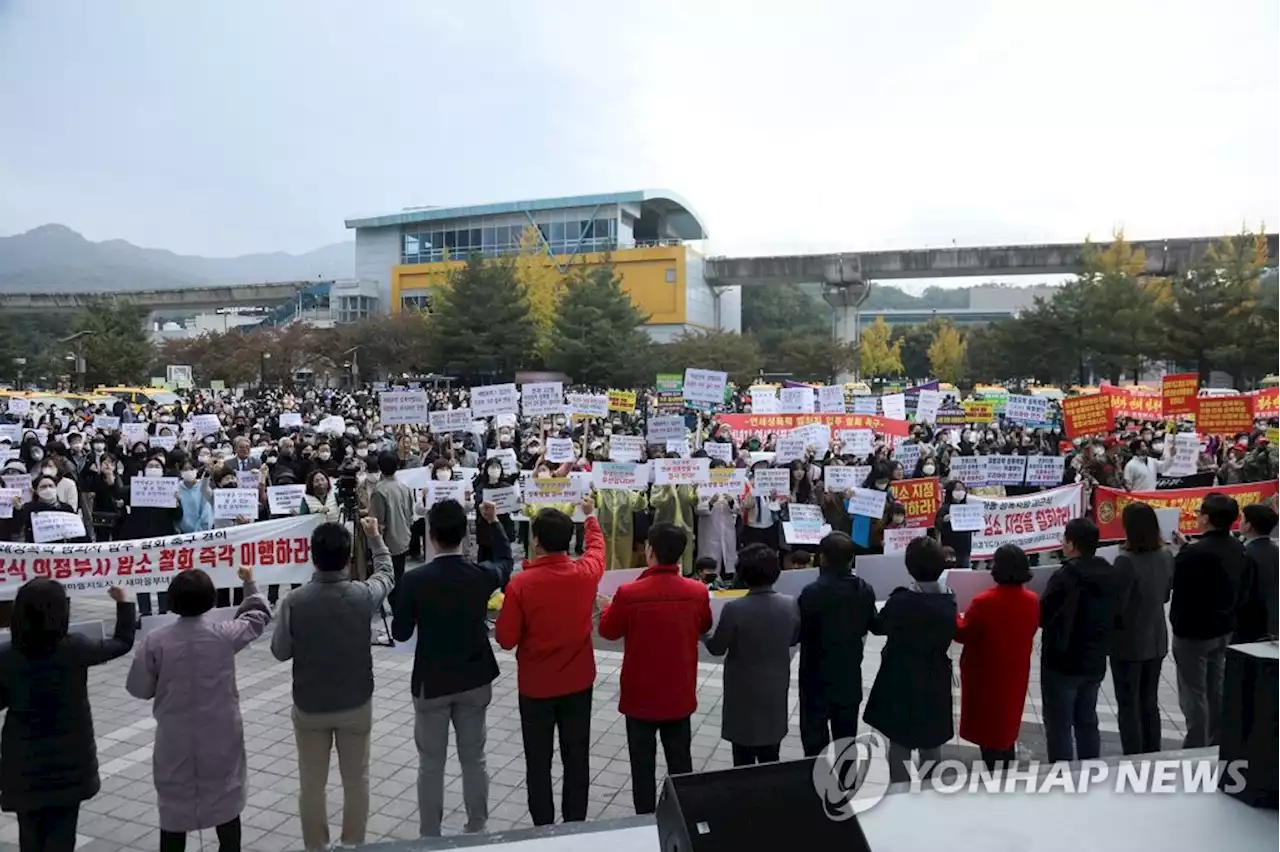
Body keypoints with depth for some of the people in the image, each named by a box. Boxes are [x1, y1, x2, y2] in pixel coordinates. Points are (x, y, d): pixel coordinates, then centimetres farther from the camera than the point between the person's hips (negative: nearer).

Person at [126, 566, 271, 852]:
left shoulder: (156, 640, -13)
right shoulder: (225, 634, -12)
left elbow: (139, 689, -4)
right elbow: (259, 615, 8)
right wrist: (249, 582, 22)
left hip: (175, 740, 0)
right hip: (221, 737, 0)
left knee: (174, 808, 15)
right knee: (226, 804, 17)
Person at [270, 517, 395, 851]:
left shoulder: (294, 602, -19)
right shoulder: (363, 595, -17)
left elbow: (280, 651, -6)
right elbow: (386, 573, 6)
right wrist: (375, 536, 17)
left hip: (309, 706, 0)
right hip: (356, 704, 0)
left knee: (311, 783, 17)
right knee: (356, 780, 17)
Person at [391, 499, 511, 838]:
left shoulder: (415, 579, -19)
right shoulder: (482, 575, -12)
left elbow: (400, 633, -8)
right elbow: (505, 561, 13)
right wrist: (493, 522, 15)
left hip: (431, 683, -2)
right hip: (475, 680, 2)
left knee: (431, 764, 12)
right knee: (474, 759, 16)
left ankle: (430, 837, 23)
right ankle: (477, 830, 28)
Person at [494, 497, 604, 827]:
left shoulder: (520, 584, -20)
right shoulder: (586, 573, -11)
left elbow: (506, 639, -12)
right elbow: (597, 547, 14)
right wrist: (591, 515, 30)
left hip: (536, 686, -2)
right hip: (578, 682, 3)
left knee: (538, 761, 13)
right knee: (576, 758, 15)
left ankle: (543, 829, 23)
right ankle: (575, 826, 27)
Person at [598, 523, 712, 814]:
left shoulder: (629, 593, -22)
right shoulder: (698, 591, -13)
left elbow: (608, 630, -4)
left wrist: (609, 607, 15)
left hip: (641, 694, -2)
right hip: (680, 694, 3)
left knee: (643, 762, 14)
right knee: (680, 760, 18)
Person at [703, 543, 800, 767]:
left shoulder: (734, 608, -23)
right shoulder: (791, 605, -11)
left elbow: (717, 648, -11)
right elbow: (794, 639, 6)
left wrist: (703, 635, 9)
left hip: (744, 690, -4)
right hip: (776, 688, 4)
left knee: (744, 758, 11)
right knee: (770, 757, 19)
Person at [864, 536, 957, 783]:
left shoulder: (901, 601, -22)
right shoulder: (949, 601, -7)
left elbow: (877, 626, -5)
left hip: (902, 685, -4)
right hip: (935, 686, 5)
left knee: (900, 748, 9)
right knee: (932, 748, 18)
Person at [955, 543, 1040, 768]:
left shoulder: (984, 602, -24)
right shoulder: (1032, 601, -7)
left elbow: (963, 634, -14)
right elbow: (1028, 631, 9)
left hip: (985, 675, -5)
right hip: (1015, 674, 6)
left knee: (987, 728, 9)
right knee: (1007, 725, 22)